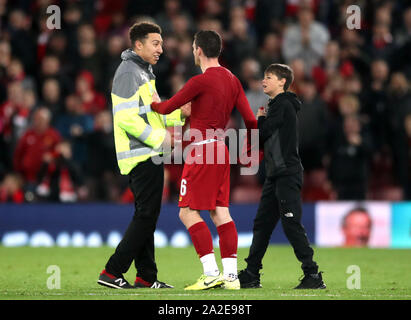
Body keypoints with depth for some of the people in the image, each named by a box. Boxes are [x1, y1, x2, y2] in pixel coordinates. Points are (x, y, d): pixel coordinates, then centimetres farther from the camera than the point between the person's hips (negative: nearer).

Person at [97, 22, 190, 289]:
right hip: (142, 155, -11)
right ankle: (112, 272, -10)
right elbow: (127, 118, -21)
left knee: (145, 216, 11)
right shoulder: (129, 72, -12)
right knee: (147, 215, -10)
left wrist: (179, 113, 9)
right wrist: (160, 137, -18)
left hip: (147, 155, 11)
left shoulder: (143, 72, 20)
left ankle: (146, 277, 14)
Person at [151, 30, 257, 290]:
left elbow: (166, 108, -6)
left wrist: (152, 103, 16)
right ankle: (230, 274, 2)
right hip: (221, 150, 8)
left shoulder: (201, 81, -14)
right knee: (220, 212, 7)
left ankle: (212, 273, -11)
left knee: (188, 212, -4)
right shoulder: (232, 80, 10)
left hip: (202, 150, -8)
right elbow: (250, 119, 10)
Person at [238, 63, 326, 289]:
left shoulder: (283, 105, -10)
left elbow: (262, 134, -14)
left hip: (287, 175, -10)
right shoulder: (276, 106, 20)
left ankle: (313, 275, -12)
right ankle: (251, 275, 16)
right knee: (262, 224, 11)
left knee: (292, 225, -12)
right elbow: (261, 141, 22)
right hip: (275, 175, 10)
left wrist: (260, 119, 5)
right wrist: (261, 121, 6)